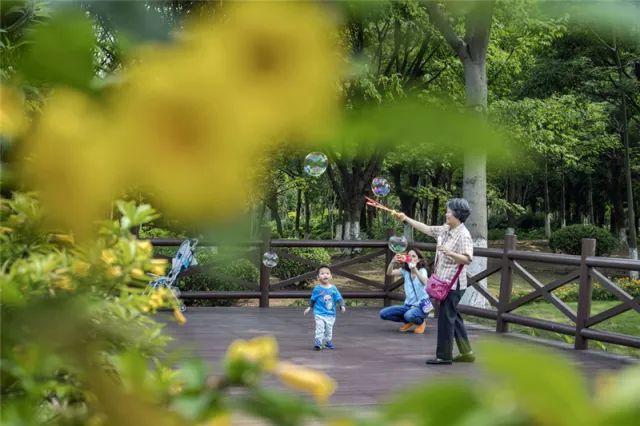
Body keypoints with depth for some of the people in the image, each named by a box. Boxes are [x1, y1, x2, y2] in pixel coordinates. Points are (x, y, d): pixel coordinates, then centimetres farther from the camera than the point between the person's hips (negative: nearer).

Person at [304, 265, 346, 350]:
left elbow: (339, 298, 0)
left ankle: (328, 342, 29)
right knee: (320, 329, -15)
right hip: (319, 314, -3)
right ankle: (317, 343, -14)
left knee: (329, 330, 12)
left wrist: (342, 306, -15)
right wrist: (309, 307, 12)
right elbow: (312, 299, 9)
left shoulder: (333, 288, -1)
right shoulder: (317, 289, -5)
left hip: (330, 314, 3)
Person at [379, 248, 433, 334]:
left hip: (421, 305, -6)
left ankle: (421, 322, -1)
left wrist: (414, 269, -47)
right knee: (383, 313, -9)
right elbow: (389, 273, -12)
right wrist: (393, 262, -32)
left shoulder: (422, 270, -10)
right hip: (408, 305, 6)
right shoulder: (405, 271, 3)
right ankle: (409, 322, 11)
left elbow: (424, 282, -33)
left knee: (409, 315, -39)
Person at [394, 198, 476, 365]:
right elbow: (425, 228, 17)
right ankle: (466, 353, 22)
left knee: (446, 318, -3)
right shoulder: (445, 230, 9)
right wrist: (406, 219, 17)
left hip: (454, 283, -9)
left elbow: (467, 259, -23)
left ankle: (444, 355, 5)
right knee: (453, 317, 14)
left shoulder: (463, 235, -16)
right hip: (444, 282, 9)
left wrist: (449, 252, -33)